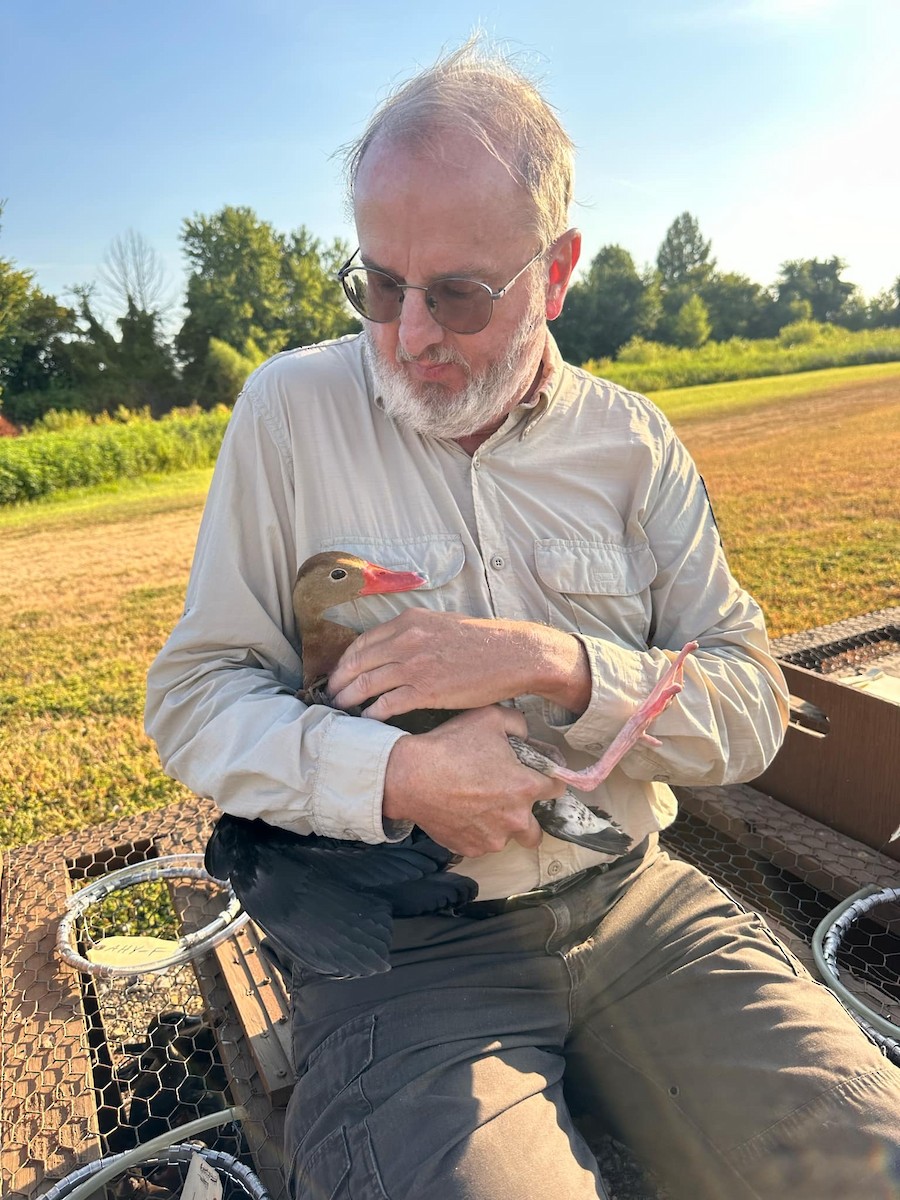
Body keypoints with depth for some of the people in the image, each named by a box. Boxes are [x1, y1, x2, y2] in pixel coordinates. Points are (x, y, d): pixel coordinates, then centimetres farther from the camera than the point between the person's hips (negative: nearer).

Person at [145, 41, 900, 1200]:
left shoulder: (632, 442, 2)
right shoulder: (290, 409, -3)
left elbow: (750, 710, 1)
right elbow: (192, 694, -3)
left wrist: (559, 663, -17)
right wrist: (394, 778, -19)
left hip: (635, 900, 3)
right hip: (399, 945, -1)